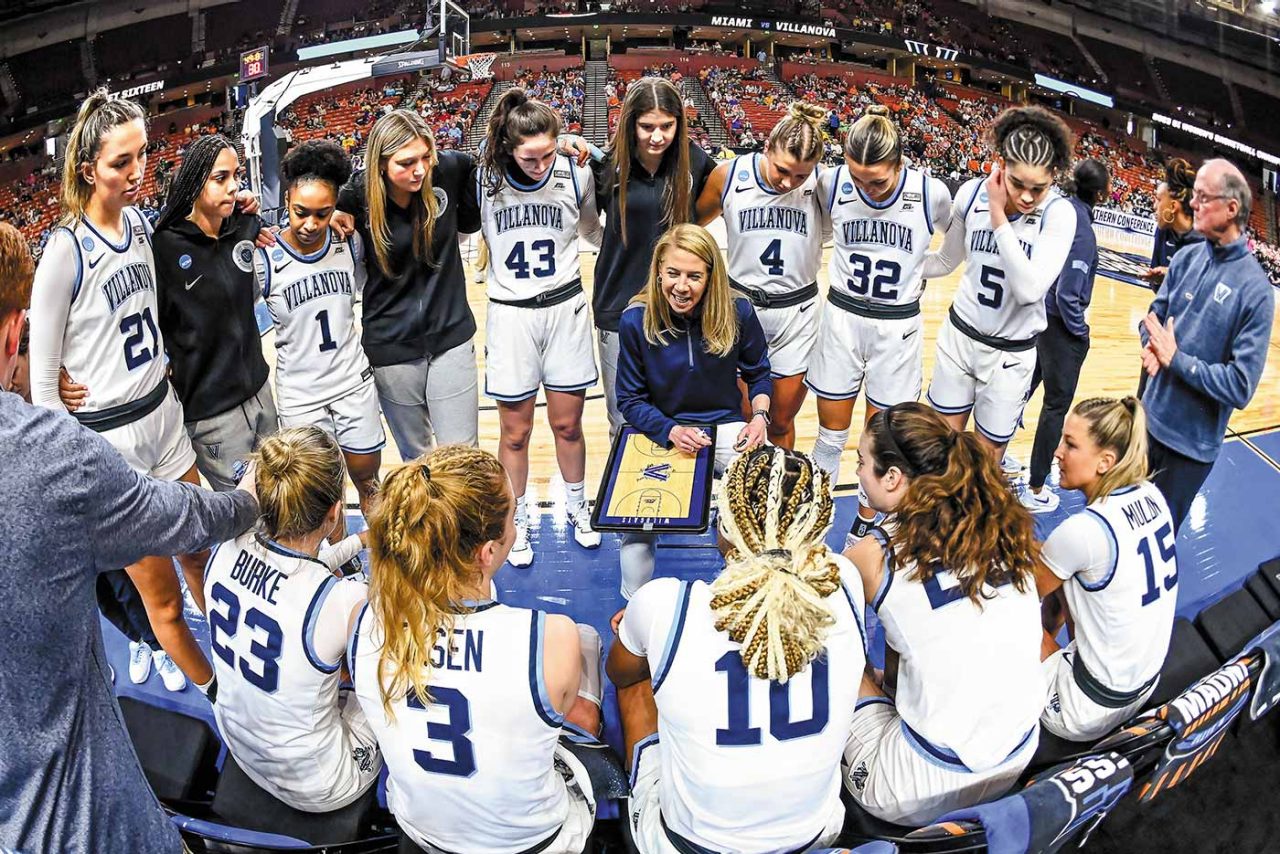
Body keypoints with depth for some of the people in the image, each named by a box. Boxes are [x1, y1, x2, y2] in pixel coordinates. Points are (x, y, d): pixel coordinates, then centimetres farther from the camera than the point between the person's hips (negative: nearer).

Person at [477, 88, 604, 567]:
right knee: (515, 433, 7)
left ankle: (577, 508, 35)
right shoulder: (483, 180, -9)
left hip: (565, 308, 1)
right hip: (510, 314, -1)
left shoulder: (577, 176, -7)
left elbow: (592, 231, 13)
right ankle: (517, 522, 28)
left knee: (567, 424, 11)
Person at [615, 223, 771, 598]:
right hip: (662, 433, -1)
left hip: (725, 427, 1)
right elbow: (630, 400, -2)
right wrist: (671, 431, -19)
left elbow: (758, 374, 9)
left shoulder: (737, 312, -7)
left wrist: (759, 416, -10)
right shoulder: (636, 320, -10)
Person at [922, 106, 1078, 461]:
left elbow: (1030, 289, -30)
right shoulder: (971, 193, -9)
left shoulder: (1059, 214, -18)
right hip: (959, 336, 3)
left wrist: (998, 217, -28)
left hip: (1010, 354, -2)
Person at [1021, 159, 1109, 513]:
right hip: (1060, 325, -8)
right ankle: (1035, 490, 13)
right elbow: (1068, 294, -26)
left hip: (1036, 316, 8)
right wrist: (1079, 331, -11)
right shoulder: (1082, 231, -23)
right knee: (1056, 405, 4)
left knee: (1022, 391, 20)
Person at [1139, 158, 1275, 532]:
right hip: (1149, 418, 5)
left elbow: (1241, 387, -19)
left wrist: (1176, 359, -19)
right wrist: (1150, 347, -12)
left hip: (1192, 441, -5)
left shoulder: (1255, 288, -17)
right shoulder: (1186, 258, -2)